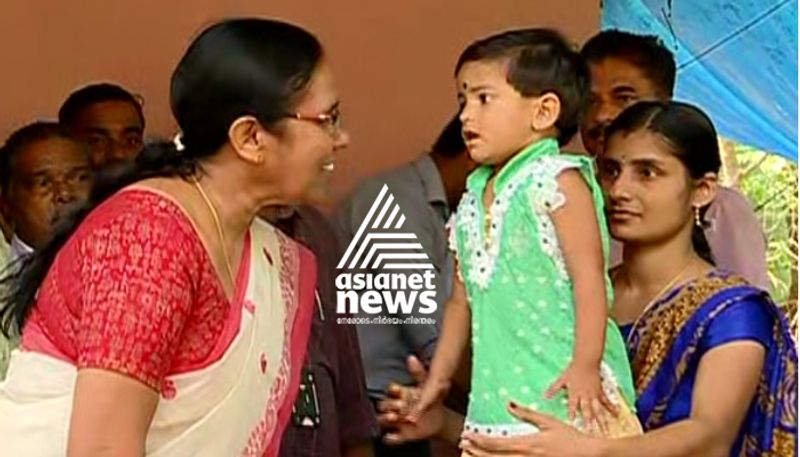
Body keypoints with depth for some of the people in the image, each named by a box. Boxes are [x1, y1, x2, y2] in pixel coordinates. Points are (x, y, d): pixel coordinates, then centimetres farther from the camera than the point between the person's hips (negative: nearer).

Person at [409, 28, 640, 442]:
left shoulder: (557, 179, -7)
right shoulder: (472, 200, 15)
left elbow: (588, 276, -14)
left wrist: (586, 365, -21)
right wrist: (438, 379, 21)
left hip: (562, 392, -7)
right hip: (496, 400, 7)